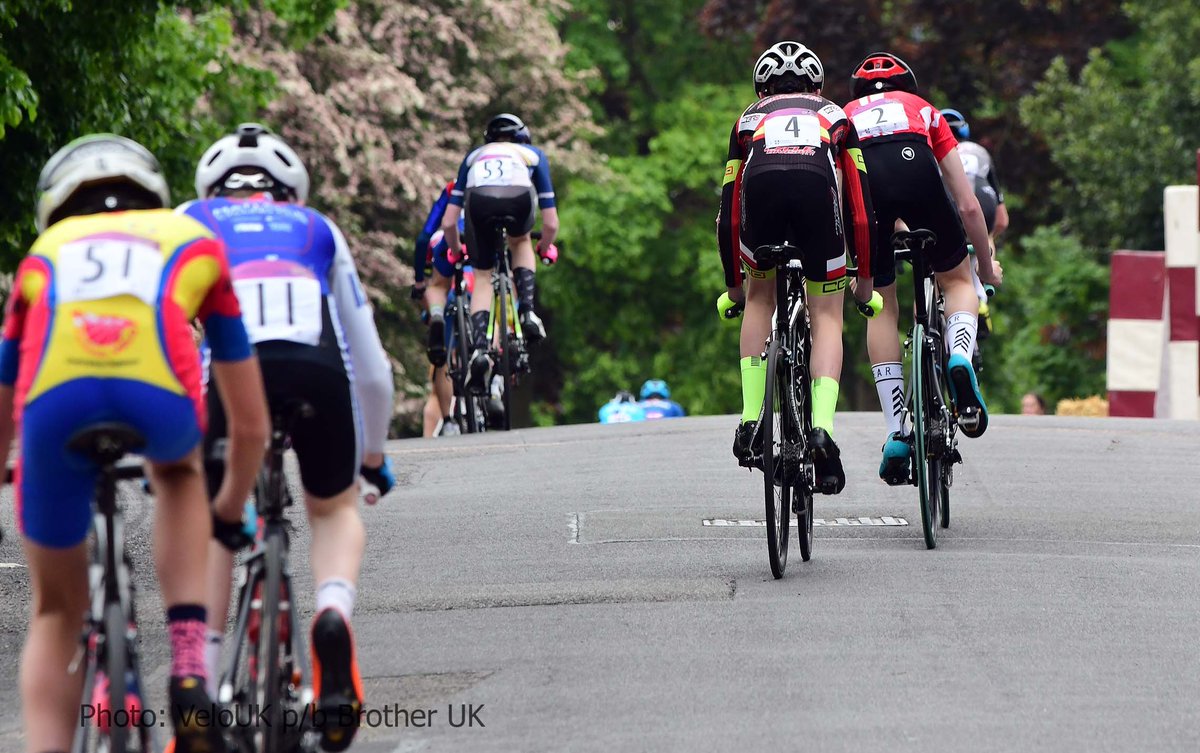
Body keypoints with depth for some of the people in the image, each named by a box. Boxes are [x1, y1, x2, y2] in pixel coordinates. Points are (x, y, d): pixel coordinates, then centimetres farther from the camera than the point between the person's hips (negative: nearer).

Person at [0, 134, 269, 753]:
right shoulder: (194, 243, 35)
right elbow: (251, 424, 39)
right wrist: (230, 511, 57)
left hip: (55, 402, 0)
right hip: (159, 400, 0)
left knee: (57, 611, 23)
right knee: (177, 470, 38)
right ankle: (189, 668, 19)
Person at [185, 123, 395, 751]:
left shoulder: (189, 221, 32)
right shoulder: (317, 228, 35)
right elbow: (370, 364, 39)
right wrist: (374, 455, 52)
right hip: (318, 370, 1)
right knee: (335, 509, 27)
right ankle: (333, 612, -4)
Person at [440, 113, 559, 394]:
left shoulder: (474, 156, 40)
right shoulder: (533, 154, 38)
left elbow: (448, 223, 35)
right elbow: (551, 223, 34)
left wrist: (456, 250, 53)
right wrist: (544, 248, 54)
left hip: (479, 201, 0)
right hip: (518, 199, 0)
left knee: (482, 277, 18)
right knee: (521, 241, 35)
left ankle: (480, 347, -4)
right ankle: (527, 311, 15)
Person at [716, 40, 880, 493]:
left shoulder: (749, 120, 38)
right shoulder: (834, 117, 37)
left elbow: (728, 212, 37)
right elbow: (861, 206, 32)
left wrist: (733, 285, 46)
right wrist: (865, 280, 40)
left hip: (760, 184, 1)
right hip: (817, 186, -1)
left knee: (760, 299, 25)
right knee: (826, 316, 10)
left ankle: (749, 423, 15)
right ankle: (821, 428, -9)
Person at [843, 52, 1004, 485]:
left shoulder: (843, 117, 40)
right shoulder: (923, 111, 38)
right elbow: (968, 205, 35)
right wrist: (987, 266, 48)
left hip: (858, 176, 1)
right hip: (916, 169, -1)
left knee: (882, 309, 16)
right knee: (957, 279, 23)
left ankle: (897, 436, 8)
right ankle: (960, 359, -7)